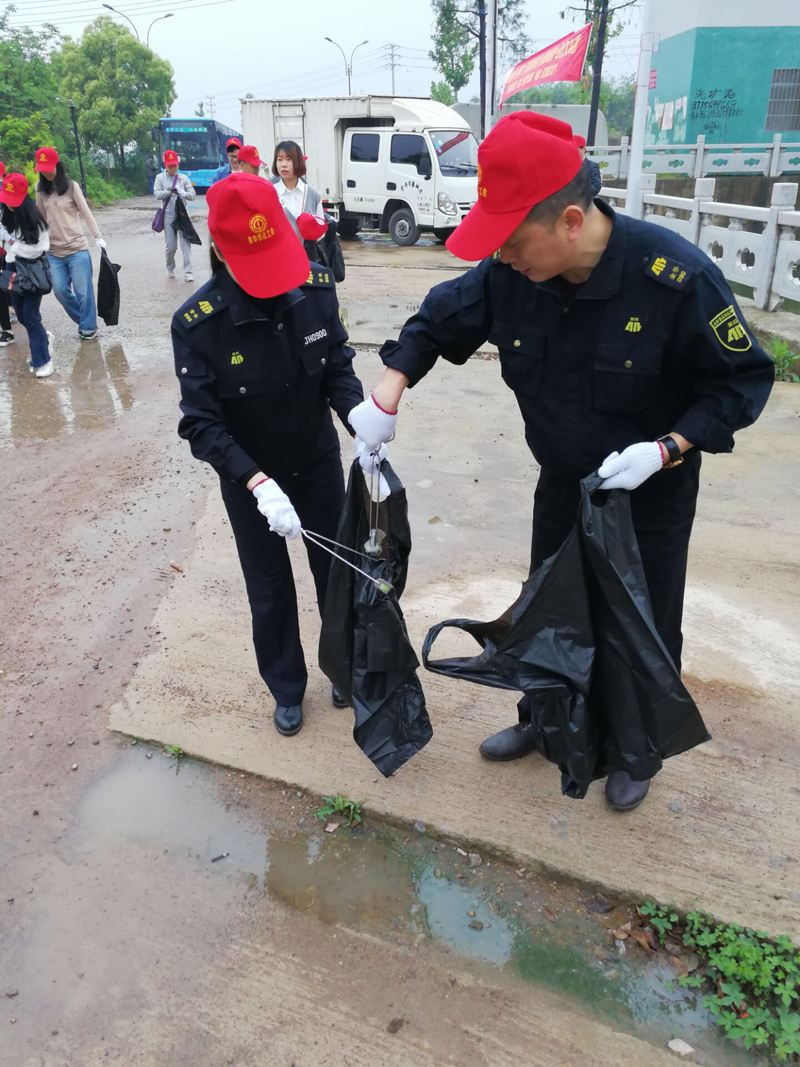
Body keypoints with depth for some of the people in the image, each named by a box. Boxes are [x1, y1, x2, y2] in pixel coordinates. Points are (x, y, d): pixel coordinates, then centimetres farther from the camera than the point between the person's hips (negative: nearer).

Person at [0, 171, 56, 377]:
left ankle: (43, 361, 1)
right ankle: (45, 338, 40)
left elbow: (38, 248, -15)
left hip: (33, 272, -6)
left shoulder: (33, 218, -14)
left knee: (31, 316, -8)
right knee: (21, 316, 12)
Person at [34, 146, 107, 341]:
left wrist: (98, 237, -11)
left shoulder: (71, 186, -3)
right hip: (53, 251, 4)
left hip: (77, 248, -4)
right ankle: (83, 321, 20)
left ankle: (89, 327, 10)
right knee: (60, 291, 2)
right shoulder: (40, 189, 7)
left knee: (83, 291, -3)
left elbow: (86, 214, -4)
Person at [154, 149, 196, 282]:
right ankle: (170, 269, 27)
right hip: (168, 216, 0)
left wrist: (181, 193, -19)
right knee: (171, 246, 3)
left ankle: (188, 272, -12)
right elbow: (157, 194, -6)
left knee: (186, 243, -10)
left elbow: (192, 195, 0)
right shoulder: (160, 178, 4)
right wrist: (169, 192, -21)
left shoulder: (184, 178, 6)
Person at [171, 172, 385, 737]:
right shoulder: (197, 324, -24)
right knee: (270, 591, 15)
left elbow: (339, 368, -8)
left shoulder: (316, 287, -16)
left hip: (319, 461, 2)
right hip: (248, 476, -2)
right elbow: (201, 424, -22)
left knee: (336, 571, 17)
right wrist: (258, 483, -35)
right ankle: (287, 688, 40)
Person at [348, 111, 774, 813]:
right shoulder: (509, 275, -17)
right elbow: (438, 322, -2)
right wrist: (386, 400, -14)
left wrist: (666, 449, -28)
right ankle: (541, 720, 48)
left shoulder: (676, 277, -30)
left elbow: (745, 378, -18)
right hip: (562, 483, 4)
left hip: (653, 492, -4)